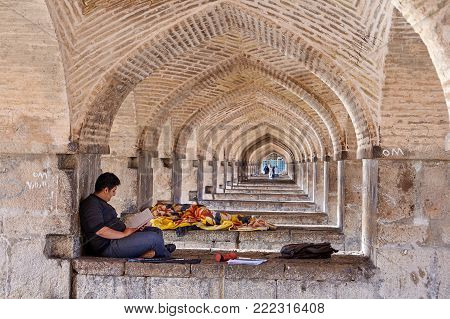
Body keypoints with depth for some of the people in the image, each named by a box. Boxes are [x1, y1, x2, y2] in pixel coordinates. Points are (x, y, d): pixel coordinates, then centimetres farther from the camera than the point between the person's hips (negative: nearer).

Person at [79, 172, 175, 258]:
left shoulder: (100, 202, 20)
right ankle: (166, 255, 13)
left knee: (157, 231, 11)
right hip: (108, 247, -12)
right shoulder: (91, 205, -16)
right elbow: (100, 231, -27)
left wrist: (134, 227, 9)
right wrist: (124, 234, -20)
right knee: (153, 237, -16)